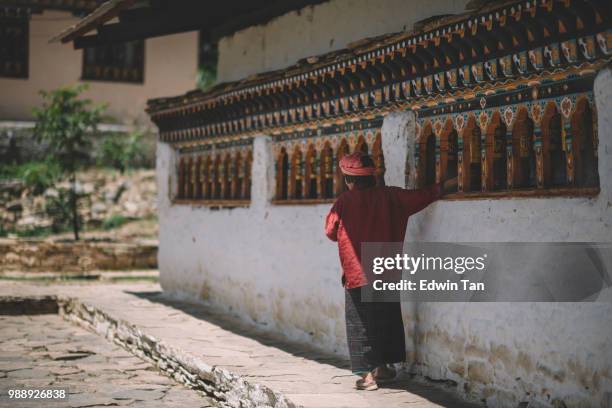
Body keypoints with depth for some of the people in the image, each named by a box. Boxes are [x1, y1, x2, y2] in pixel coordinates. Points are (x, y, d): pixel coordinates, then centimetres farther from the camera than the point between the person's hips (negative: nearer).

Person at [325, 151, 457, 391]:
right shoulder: (391, 196, -1)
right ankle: (382, 367, 25)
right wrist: (448, 185, 11)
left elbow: (331, 231, -3)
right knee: (386, 320, 18)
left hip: (357, 274, -4)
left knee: (360, 325, 2)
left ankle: (367, 374, -3)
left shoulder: (345, 201, -9)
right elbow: (423, 196, 1)